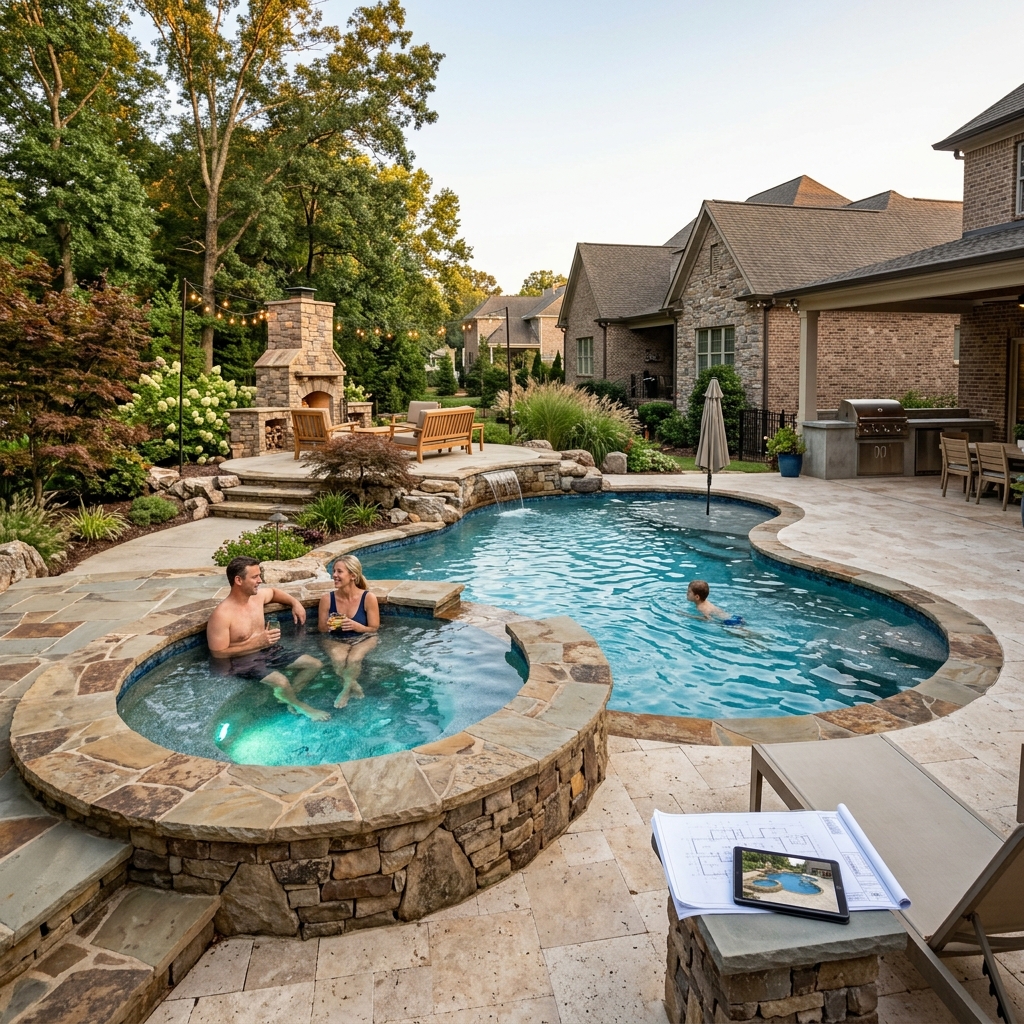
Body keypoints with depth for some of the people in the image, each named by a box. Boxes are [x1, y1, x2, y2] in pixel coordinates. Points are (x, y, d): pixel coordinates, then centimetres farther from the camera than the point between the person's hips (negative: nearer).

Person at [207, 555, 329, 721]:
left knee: (315, 664, 2)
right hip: (242, 662, -8)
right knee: (281, 682, -32)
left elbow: (274, 592, 25)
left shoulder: (258, 596, 0)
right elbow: (218, 653, -22)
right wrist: (257, 643, -25)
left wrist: (295, 603, 7)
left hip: (266, 652, 8)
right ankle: (301, 706, 0)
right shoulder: (222, 615, -23)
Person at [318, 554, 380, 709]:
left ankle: (346, 690, -9)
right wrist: (327, 626, -20)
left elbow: (374, 629, -7)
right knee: (338, 659, -33)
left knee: (354, 659, -33)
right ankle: (354, 687, -11)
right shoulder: (327, 599, -7)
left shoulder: (368, 598, -13)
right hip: (337, 641, 2)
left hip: (364, 639, -1)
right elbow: (321, 628, 6)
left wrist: (355, 626, -27)